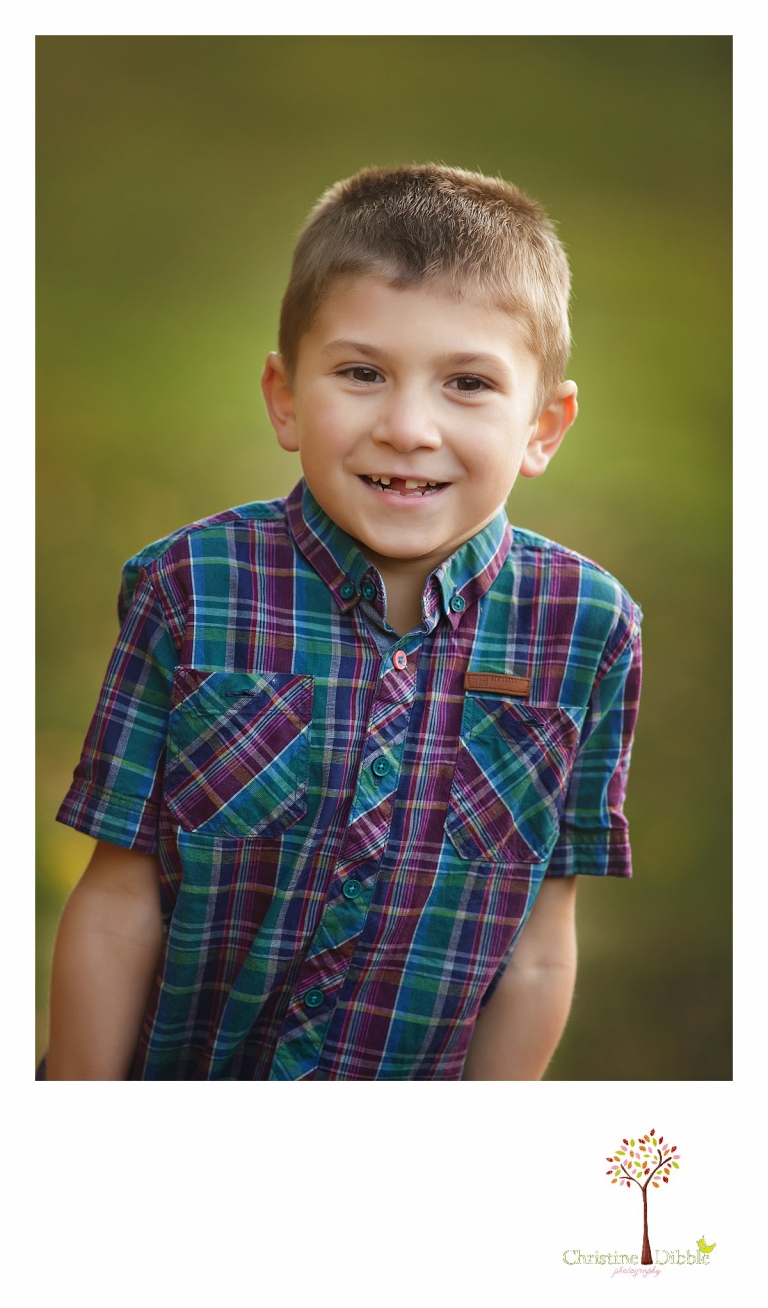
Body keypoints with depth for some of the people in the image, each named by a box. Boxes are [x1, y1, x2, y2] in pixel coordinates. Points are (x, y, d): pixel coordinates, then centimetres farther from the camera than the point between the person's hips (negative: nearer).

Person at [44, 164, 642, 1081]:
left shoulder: (587, 630, -15)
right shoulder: (190, 591, -18)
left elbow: (538, 952, -9)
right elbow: (118, 909, -13)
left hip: (408, 1110, 1)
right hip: (170, 1066, 0)